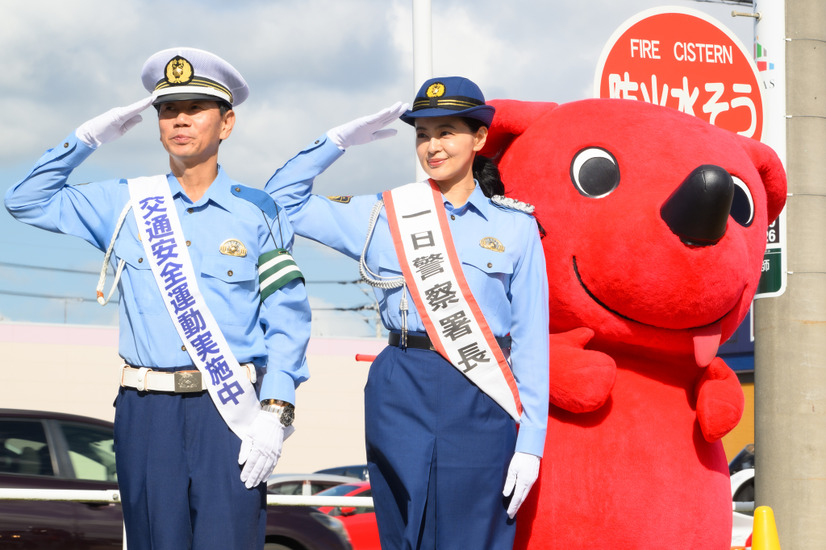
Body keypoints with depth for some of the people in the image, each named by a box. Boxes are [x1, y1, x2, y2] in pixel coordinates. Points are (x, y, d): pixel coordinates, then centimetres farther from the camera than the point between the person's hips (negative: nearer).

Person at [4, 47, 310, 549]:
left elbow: (287, 322, 2)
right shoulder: (126, 204, 14)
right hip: (148, 411, 2)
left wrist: (274, 413, -10)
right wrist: (89, 138, 12)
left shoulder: (258, 213, 7)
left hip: (232, 410, -2)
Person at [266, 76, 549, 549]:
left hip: (481, 403, -1)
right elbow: (282, 198, 14)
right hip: (402, 393, 1)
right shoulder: (384, 216, 9)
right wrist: (340, 139, 6)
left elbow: (531, 338, 4)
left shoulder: (515, 225, 5)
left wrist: (530, 442, -2)